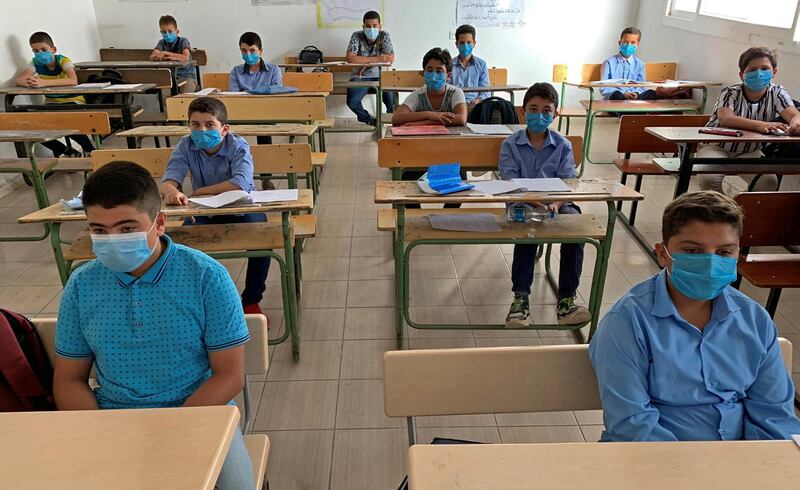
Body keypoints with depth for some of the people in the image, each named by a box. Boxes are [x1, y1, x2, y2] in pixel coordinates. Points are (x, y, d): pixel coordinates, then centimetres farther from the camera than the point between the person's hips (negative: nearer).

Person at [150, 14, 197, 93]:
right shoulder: (162, 42, 8)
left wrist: (166, 53, -22)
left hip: (186, 77, -3)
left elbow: (186, 57, -22)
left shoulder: (183, 41, -4)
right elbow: (152, 57, -6)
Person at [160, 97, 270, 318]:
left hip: (241, 209, -2)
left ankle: (251, 300, -6)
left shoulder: (238, 146, -19)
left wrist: (197, 192, -30)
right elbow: (169, 179, -22)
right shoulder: (185, 146, -9)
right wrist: (172, 191, -49)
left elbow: (240, 184, -37)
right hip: (205, 213, 3)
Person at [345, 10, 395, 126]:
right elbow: (350, 58, -22)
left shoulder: (384, 36, -3)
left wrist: (366, 64, -19)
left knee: (393, 102, -23)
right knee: (352, 102, -26)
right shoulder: (357, 36, -6)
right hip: (361, 77, 0)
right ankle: (370, 120, 5)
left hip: (381, 76, 0)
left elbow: (391, 59, -15)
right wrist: (377, 58, -26)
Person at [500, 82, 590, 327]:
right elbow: (511, 182, -9)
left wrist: (556, 204, -26)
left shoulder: (563, 146, 8)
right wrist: (532, 203, -29)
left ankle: (566, 299, -22)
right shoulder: (510, 145, 3)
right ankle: (521, 298, -29)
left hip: (555, 204, 2)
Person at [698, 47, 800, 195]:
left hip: (749, 151, 3)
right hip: (716, 147, -3)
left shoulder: (777, 93, -6)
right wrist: (760, 125, -53)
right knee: (709, 179, -30)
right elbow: (725, 119, -37)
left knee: (769, 182, -21)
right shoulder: (730, 93, -17)